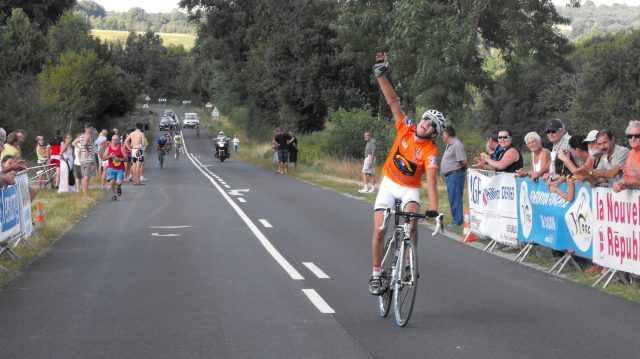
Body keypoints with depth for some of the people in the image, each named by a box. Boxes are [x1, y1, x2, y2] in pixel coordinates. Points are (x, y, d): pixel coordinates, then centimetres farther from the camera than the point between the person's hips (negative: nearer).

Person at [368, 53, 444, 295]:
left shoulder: (430, 152, -22)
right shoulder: (406, 129, -13)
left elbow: (432, 182, -32)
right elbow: (393, 101, -14)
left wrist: (434, 210, -43)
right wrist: (380, 75, -23)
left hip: (410, 189, -2)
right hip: (389, 183, 2)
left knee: (411, 220, -31)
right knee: (379, 229, -8)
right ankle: (376, 274, 5)